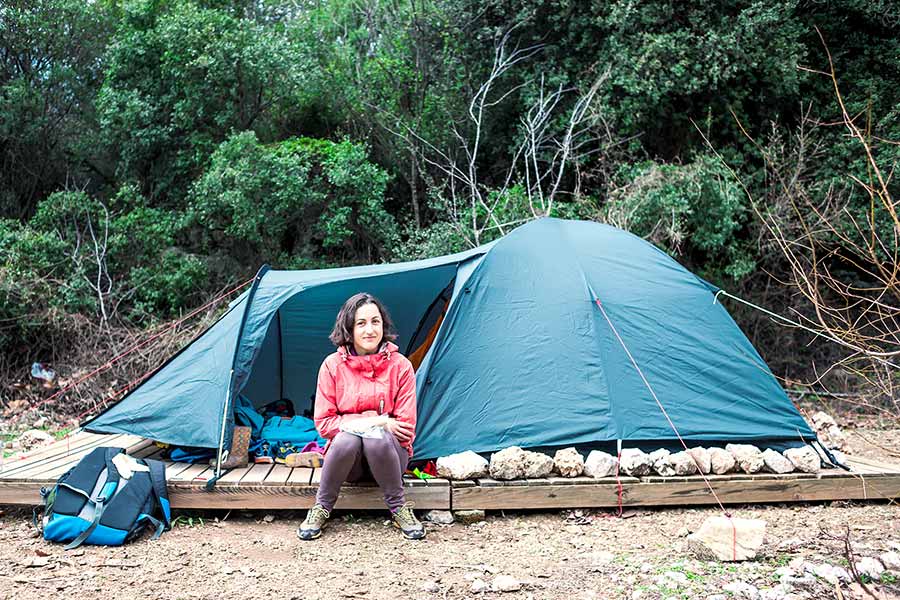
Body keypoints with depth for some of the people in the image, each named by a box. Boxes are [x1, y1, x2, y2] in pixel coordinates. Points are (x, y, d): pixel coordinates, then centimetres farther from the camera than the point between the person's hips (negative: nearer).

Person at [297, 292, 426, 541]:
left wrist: (373, 426, -16)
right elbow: (323, 423, -8)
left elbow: (406, 429, -7)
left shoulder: (400, 366, -8)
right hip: (347, 457, 0)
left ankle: (399, 508, -13)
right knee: (347, 438, -33)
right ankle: (321, 507, -10)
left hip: (388, 453, 0)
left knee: (377, 436, -34)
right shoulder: (332, 365, -6)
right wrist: (377, 421, -17)